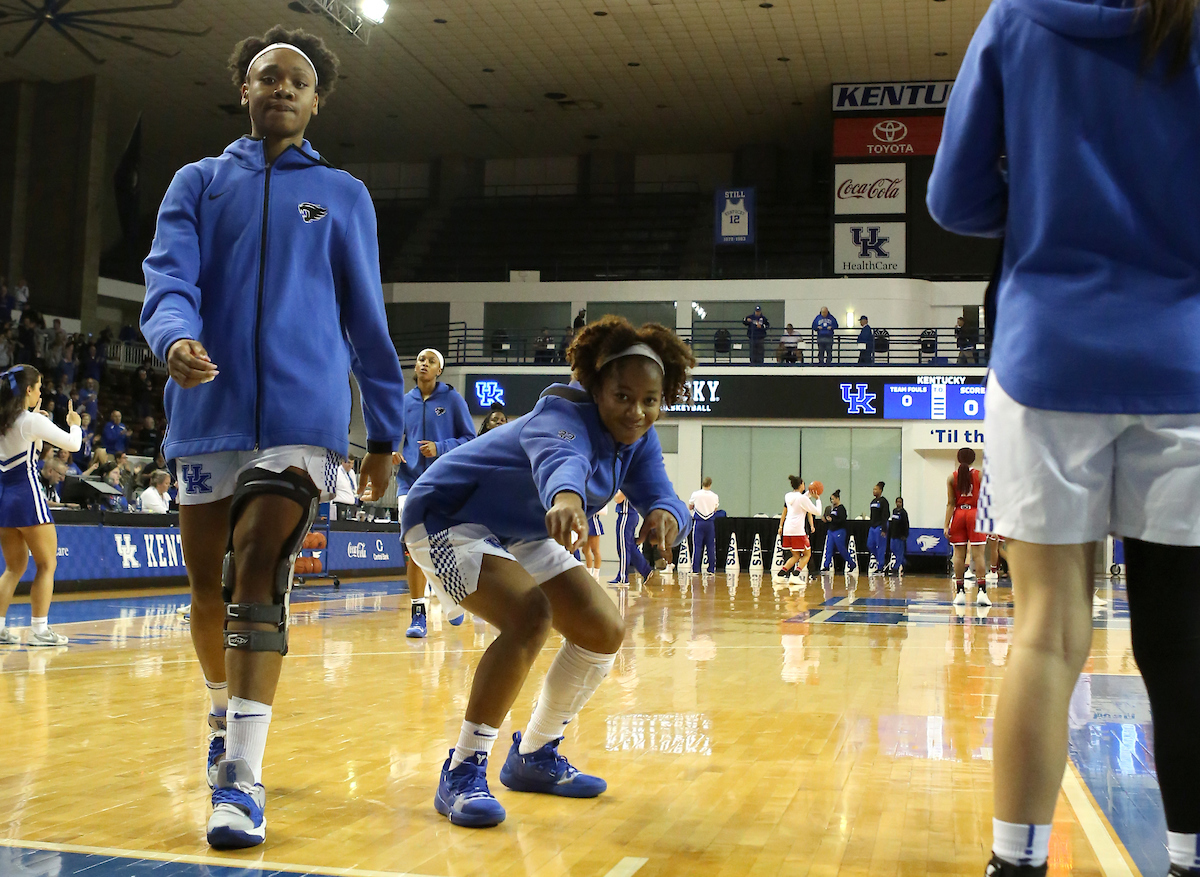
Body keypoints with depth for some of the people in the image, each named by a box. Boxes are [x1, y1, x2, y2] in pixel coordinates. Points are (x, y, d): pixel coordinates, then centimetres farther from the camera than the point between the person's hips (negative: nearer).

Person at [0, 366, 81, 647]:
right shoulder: (32, 420, -12)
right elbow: (73, 444, -9)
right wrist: (74, 423, 11)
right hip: (26, 496, -7)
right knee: (46, 564, 3)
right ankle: (39, 630, -1)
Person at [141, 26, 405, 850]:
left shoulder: (344, 194, 13)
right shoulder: (199, 182, 14)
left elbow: (367, 318, 13)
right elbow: (169, 275, -2)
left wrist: (386, 430, 12)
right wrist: (175, 336, -25)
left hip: (303, 414, -2)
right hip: (209, 409, 2)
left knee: (257, 575, -16)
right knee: (209, 582, 10)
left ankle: (241, 778, -18)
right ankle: (225, 712, 36)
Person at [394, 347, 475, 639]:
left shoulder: (452, 398, 0)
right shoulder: (405, 402, 9)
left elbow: (470, 438, -1)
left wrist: (440, 448, -15)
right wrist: (391, 452, -5)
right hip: (411, 481, 2)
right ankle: (418, 614, 0)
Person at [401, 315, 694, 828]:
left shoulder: (638, 440, -6)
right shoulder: (564, 414, -30)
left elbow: (660, 495, -21)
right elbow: (560, 457, -53)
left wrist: (664, 516, -47)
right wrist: (567, 500, -78)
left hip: (521, 534, 9)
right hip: (449, 517, -9)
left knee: (604, 631, 1)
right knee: (530, 616, -32)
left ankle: (533, 757, 20)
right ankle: (462, 774, -20)